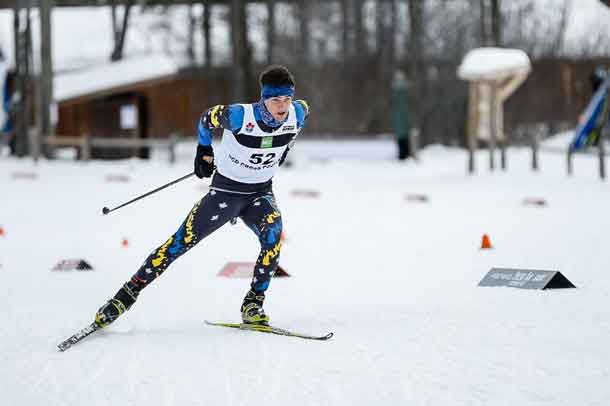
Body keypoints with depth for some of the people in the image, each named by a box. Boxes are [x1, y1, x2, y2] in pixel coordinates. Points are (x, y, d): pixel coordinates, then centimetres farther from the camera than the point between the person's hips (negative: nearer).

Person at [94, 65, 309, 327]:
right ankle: (128, 294, 1)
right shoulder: (240, 116, -25)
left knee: (273, 232, -29)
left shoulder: (297, 115, -14)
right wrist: (204, 152, 6)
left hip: (261, 193, 2)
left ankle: (253, 304, -19)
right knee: (182, 241, -9)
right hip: (225, 190, -2)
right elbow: (208, 119, -3)